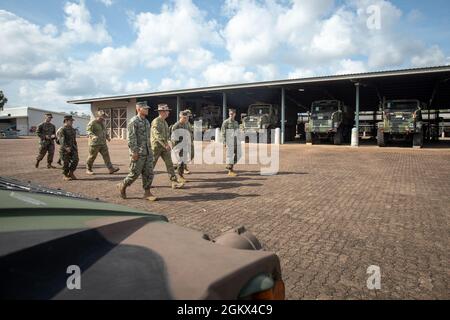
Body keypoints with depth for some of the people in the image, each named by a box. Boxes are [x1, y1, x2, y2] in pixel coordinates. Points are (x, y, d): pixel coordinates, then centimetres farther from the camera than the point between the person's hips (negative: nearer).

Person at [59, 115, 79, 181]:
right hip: (64, 149, -7)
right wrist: (66, 147, -32)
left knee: (75, 160, -5)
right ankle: (65, 176, 13)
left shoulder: (72, 129, 13)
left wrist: (75, 147, 21)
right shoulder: (63, 130, -11)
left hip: (72, 148, 7)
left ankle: (71, 173, 12)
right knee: (66, 162, 0)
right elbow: (61, 140, -21)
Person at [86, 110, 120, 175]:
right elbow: (88, 131, -22)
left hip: (103, 143, 7)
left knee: (106, 155, -2)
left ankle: (111, 169, -5)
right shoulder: (92, 123, -11)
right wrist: (93, 136, -40)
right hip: (95, 143, -7)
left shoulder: (102, 123, 14)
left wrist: (107, 136, 14)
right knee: (92, 157, 4)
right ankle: (88, 169, 20)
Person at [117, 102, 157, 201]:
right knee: (135, 173, -1)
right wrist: (134, 152, -20)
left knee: (149, 173, 5)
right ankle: (122, 186, 22)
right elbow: (131, 138, -16)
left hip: (148, 152, 8)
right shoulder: (133, 121, -10)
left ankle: (147, 193, 11)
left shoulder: (146, 121, 15)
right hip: (138, 153, -8)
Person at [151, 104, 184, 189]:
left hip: (164, 146, 7)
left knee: (169, 164, -2)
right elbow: (157, 135, -25)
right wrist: (165, 144, -30)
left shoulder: (165, 122, 13)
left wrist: (167, 144, 19)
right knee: (152, 164, 5)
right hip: (156, 146, -7)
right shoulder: (156, 121, -14)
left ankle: (174, 182, -5)